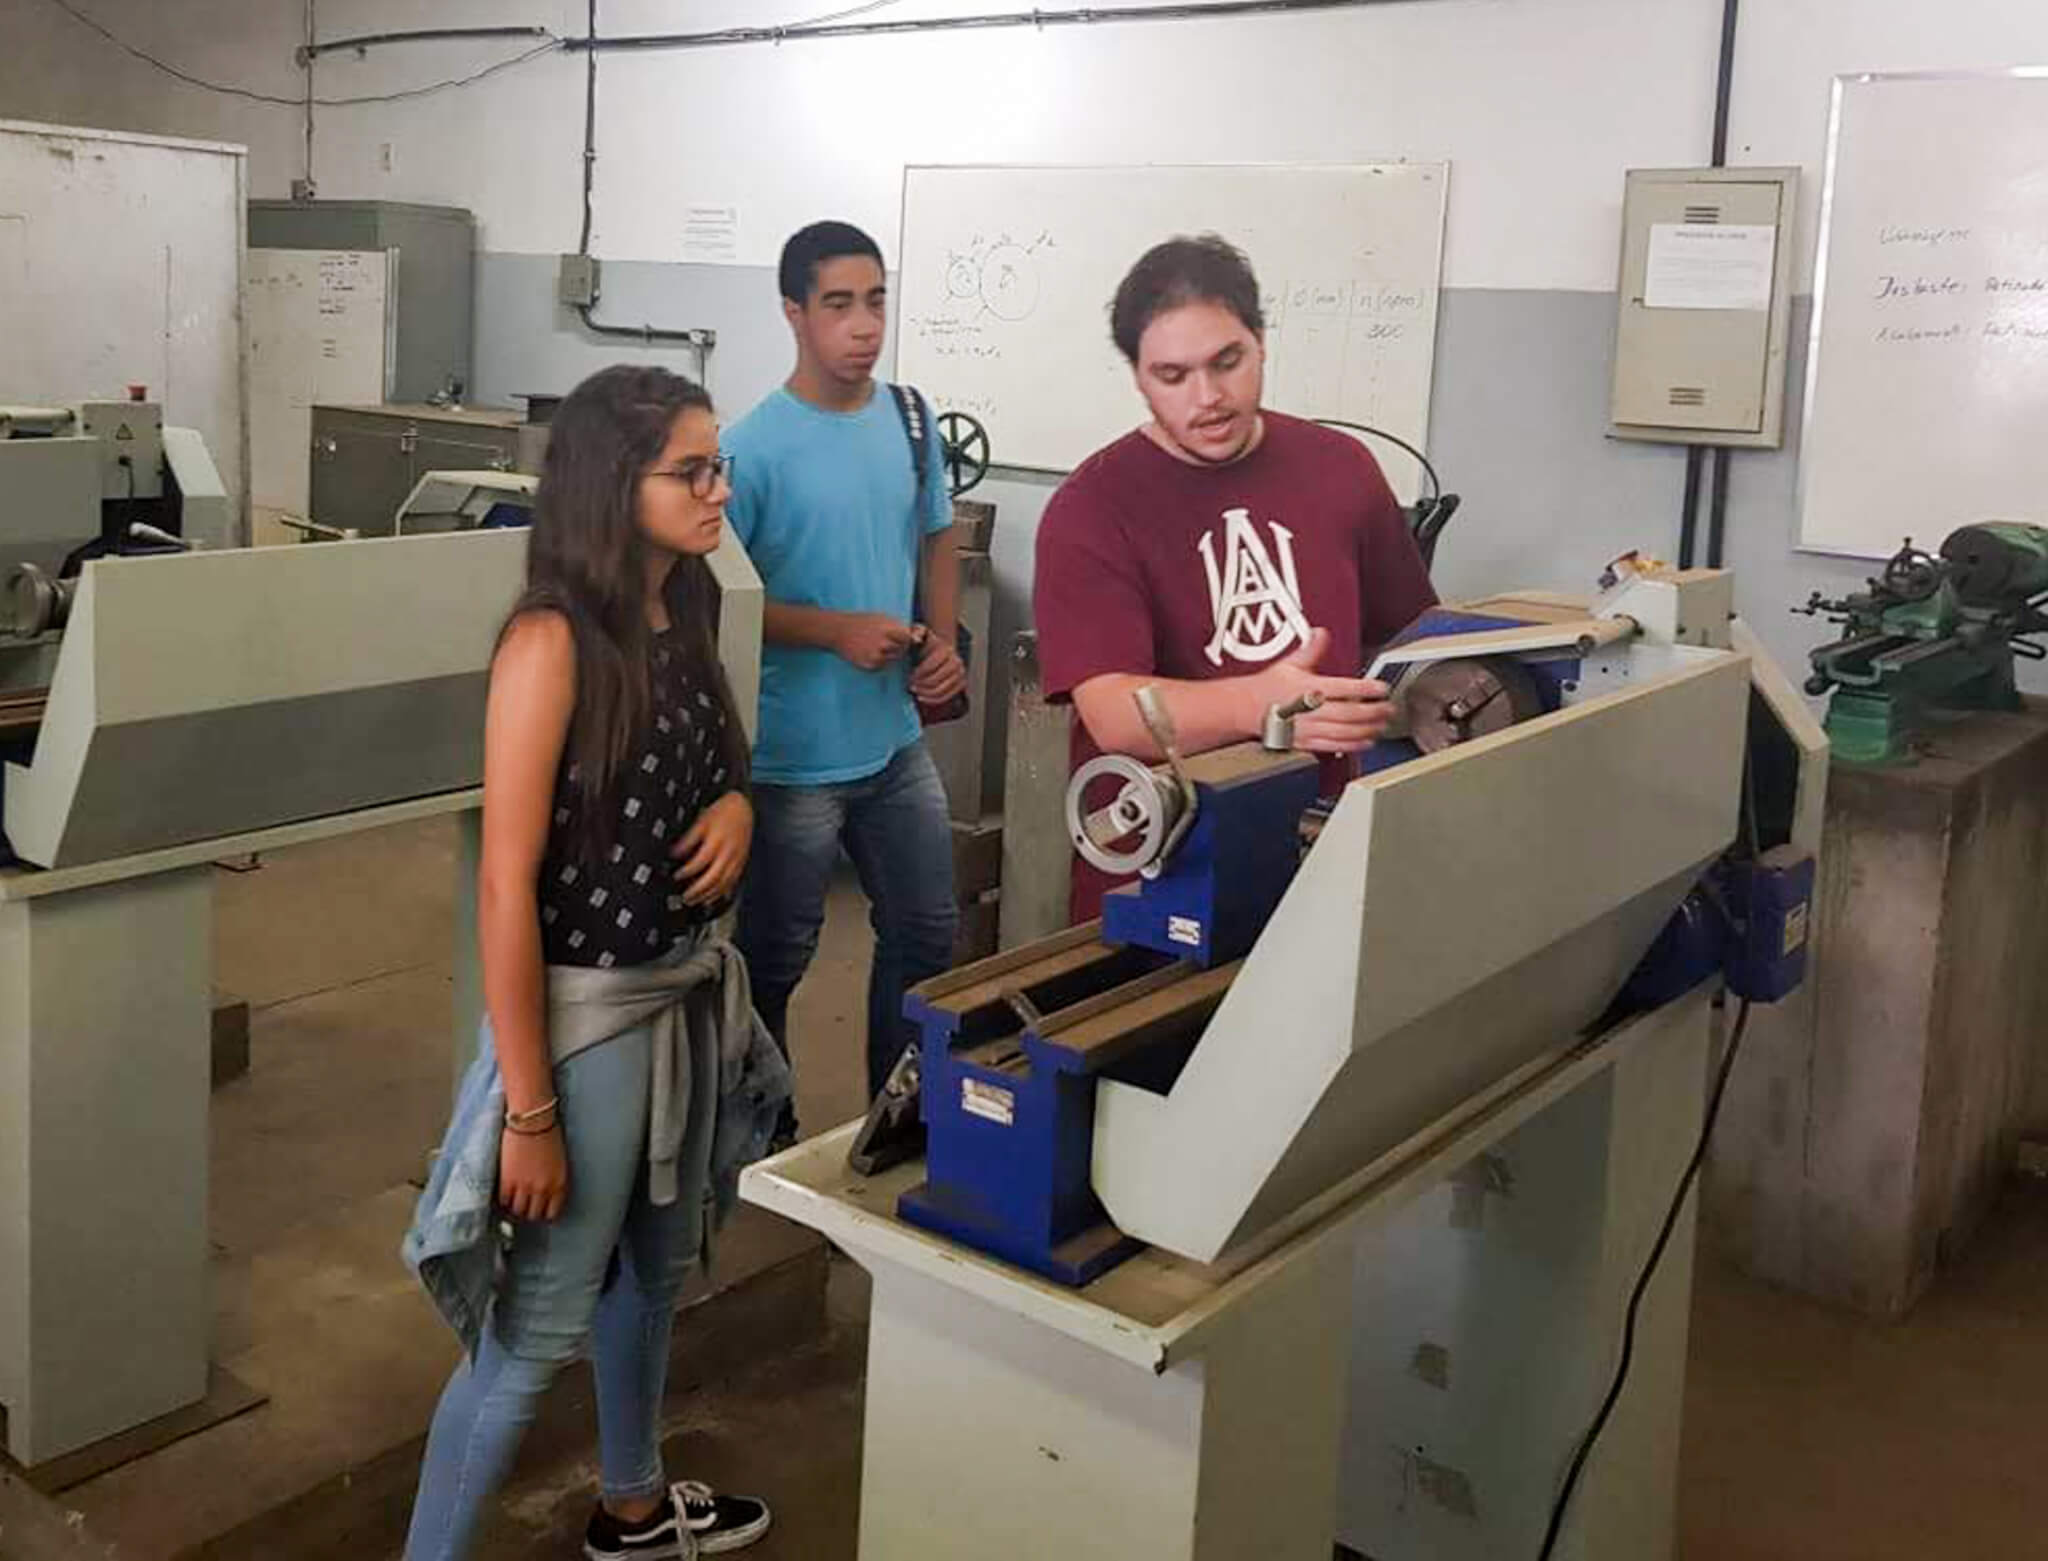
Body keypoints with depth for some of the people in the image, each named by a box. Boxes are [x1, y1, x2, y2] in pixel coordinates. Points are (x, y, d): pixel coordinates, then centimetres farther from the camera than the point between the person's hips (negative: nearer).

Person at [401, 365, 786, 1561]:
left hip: (691, 990, 8)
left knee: (656, 1266, 25)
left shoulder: (685, 617, 2)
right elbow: (507, 887, -22)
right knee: (536, 1329, 1)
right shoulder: (553, 641, -21)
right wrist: (529, 1112, -22)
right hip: (588, 1009, -8)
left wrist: (738, 805, -6)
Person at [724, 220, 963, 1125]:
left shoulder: (909, 417, 3)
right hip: (794, 756, -6)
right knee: (773, 962, 10)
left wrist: (942, 641, 0)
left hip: (896, 741, 6)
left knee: (927, 934, 17)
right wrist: (837, 630, -22)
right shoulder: (755, 448, -16)